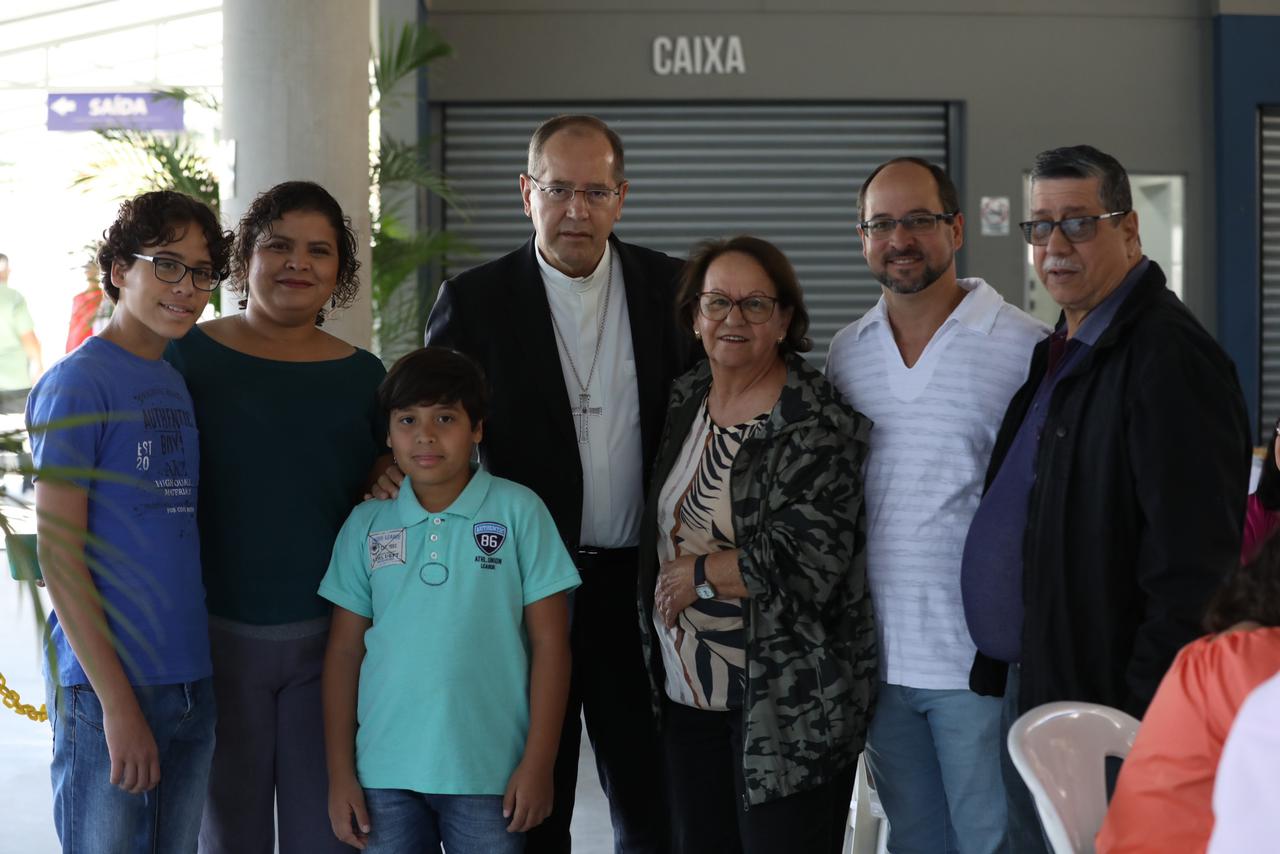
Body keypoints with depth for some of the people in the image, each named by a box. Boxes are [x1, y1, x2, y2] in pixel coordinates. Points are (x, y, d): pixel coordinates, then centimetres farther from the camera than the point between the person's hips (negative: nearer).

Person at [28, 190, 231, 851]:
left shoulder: (182, 383, 12)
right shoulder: (78, 382, -9)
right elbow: (58, 553, -13)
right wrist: (118, 700, -15)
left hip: (193, 683, 7)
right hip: (107, 685, -7)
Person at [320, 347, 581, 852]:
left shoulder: (517, 511, -3)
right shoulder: (366, 525, 5)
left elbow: (549, 643, -2)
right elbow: (345, 650, 8)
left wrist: (538, 763, -6)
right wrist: (339, 772, 4)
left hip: (489, 772, -2)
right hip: (385, 772, 2)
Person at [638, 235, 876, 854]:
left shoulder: (819, 423, -13)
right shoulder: (683, 399, 9)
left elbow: (809, 557, -20)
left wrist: (698, 574, -12)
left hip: (789, 704, -7)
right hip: (688, 691, 7)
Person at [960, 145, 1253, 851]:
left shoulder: (1169, 359, -17)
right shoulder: (1058, 354, 14)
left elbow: (1190, 575, -21)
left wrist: (1141, 726, -22)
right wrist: (1008, 677, 16)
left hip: (1106, 710, -9)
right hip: (1029, 690, 9)